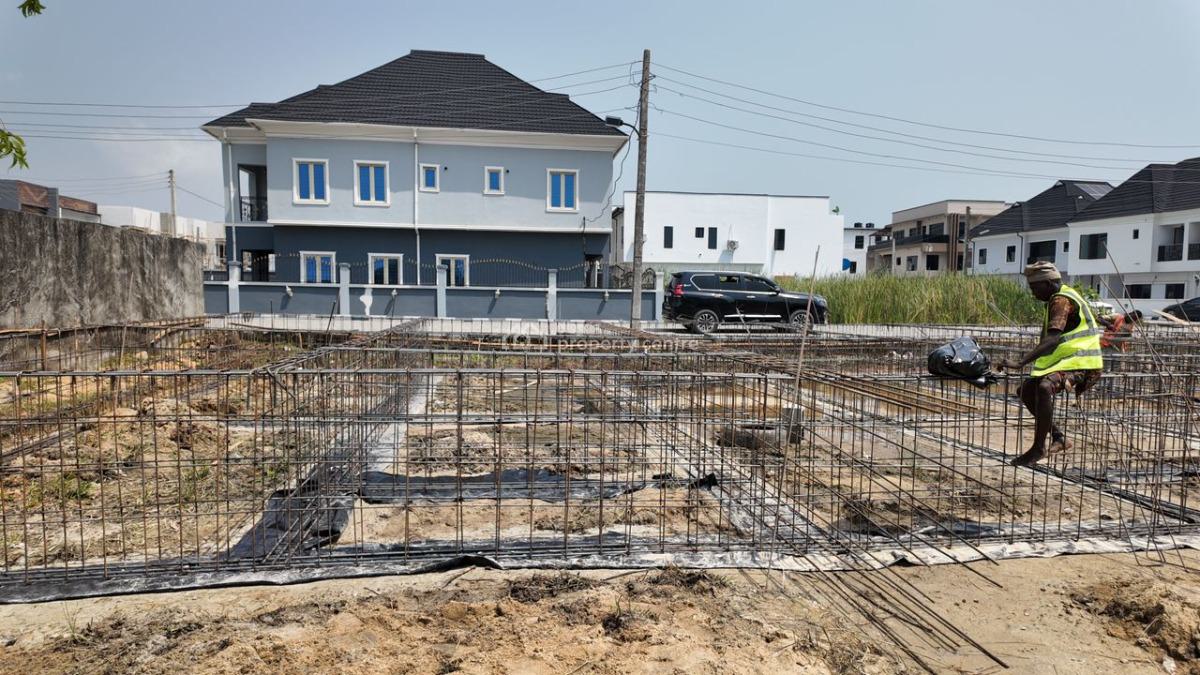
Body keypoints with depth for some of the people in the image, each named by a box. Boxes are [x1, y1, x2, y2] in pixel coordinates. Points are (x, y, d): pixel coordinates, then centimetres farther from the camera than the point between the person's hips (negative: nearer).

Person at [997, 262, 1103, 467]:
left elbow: (1052, 340, -29)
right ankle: (1058, 436, 12)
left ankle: (1039, 447, -30)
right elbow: (1052, 339, 28)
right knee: (1027, 389, 8)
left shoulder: (1061, 300, -15)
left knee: (1044, 387, -34)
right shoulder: (1061, 298, 19)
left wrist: (1021, 363, -36)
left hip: (1081, 364, -11)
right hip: (1068, 360, 11)